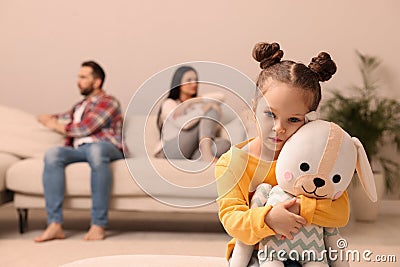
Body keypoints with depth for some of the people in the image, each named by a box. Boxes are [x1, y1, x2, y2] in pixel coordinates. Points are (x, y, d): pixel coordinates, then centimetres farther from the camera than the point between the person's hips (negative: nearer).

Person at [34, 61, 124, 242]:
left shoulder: (108, 102, 8)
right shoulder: (79, 106, 32)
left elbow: (85, 128, -5)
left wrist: (57, 126, 9)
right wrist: (51, 119, 19)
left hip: (105, 147, -5)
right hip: (78, 149, 6)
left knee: (95, 150, -42)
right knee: (52, 154, -27)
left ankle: (98, 224, -41)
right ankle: (55, 224, -33)